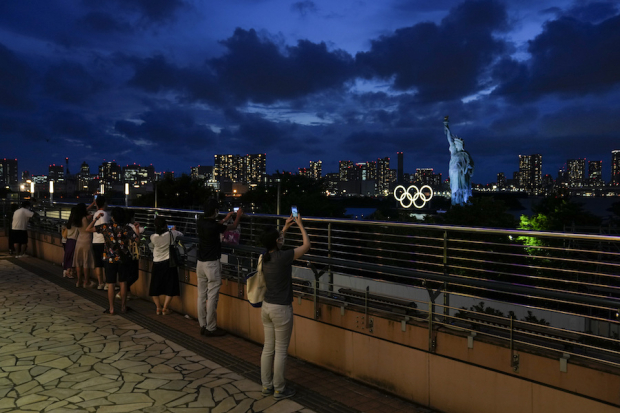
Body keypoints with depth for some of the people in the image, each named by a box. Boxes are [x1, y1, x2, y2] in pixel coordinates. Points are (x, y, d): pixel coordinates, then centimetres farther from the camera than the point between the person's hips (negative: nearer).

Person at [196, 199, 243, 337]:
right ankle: (210, 329, 6)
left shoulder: (200, 223, 1)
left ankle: (202, 325, 20)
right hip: (212, 264, -8)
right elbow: (233, 227, 0)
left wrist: (225, 219, 35)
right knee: (212, 297, 0)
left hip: (200, 263, 8)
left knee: (202, 296, 11)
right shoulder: (214, 226, -18)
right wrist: (238, 217, 19)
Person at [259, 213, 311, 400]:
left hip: (266, 306, 8)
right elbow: (306, 245, -8)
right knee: (281, 350, 4)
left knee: (268, 347, 16)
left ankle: (266, 385, 26)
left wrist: (286, 227, 27)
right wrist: (300, 225, 3)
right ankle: (279, 390, 16)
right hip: (281, 309, -8)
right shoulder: (283, 257, -19)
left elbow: (276, 245, 26)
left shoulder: (265, 256, 2)